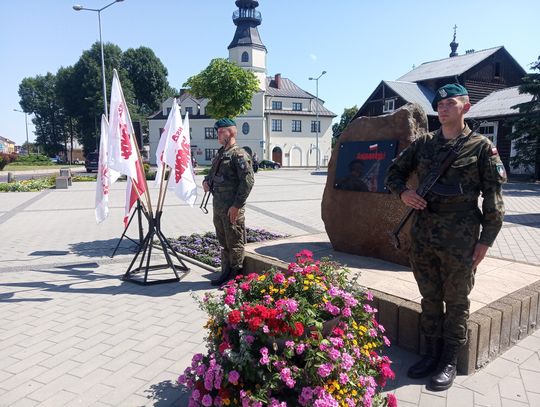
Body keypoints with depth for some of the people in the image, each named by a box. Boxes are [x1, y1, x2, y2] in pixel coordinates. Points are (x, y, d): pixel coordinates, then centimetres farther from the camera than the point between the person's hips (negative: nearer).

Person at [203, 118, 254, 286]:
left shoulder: (239, 154, -12)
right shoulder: (220, 153, 16)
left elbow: (248, 181, -19)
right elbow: (213, 172, 32)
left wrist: (237, 205, -21)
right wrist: (207, 180, 8)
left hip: (232, 208, -9)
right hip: (218, 206, 9)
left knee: (234, 242, 2)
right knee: (223, 242, 17)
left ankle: (236, 277, 14)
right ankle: (226, 273, 30)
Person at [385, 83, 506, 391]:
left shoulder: (481, 146, -1)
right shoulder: (423, 144, 9)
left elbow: (494, 198, -3)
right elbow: (395, 172, 17)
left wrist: (486, 240, -7)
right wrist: (403, 192, -5)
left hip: (460, 237, -4)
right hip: (423, 233, 4)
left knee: (456, 301, 9)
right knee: (430, 298, 14)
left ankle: (450, 362, 24)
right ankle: (433, 353, 30)